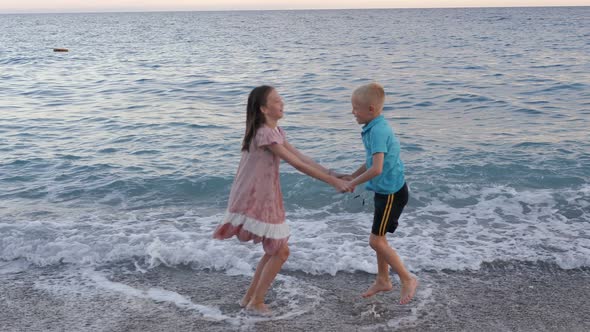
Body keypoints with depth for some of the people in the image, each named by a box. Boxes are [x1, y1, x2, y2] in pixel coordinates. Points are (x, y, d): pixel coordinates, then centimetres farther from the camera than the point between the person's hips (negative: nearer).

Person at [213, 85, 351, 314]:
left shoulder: (276, 131, 10)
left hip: (264, 198, 9)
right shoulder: (265, 134, -21)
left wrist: (334, 176, 3)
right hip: (256, 200, -9)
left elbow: (301, 157, 8)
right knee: (280, 251, 1)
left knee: (274, 250, 18)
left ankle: (249, 297, 28)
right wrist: (333, 182, -19)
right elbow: (297, 165, -22)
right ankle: (257, 301, 13)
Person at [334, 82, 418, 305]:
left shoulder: (378, 130, -25)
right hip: (385, 190, 10)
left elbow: (376, 169, -31)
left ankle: (408, 280, 9)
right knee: (379, 238, 18)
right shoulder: (377, 127, 6)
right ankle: (383, 280, 32)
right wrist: (352, 176, 13)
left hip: (392, 193, -10)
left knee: (376, 241, -4)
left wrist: (353, 183, -18)